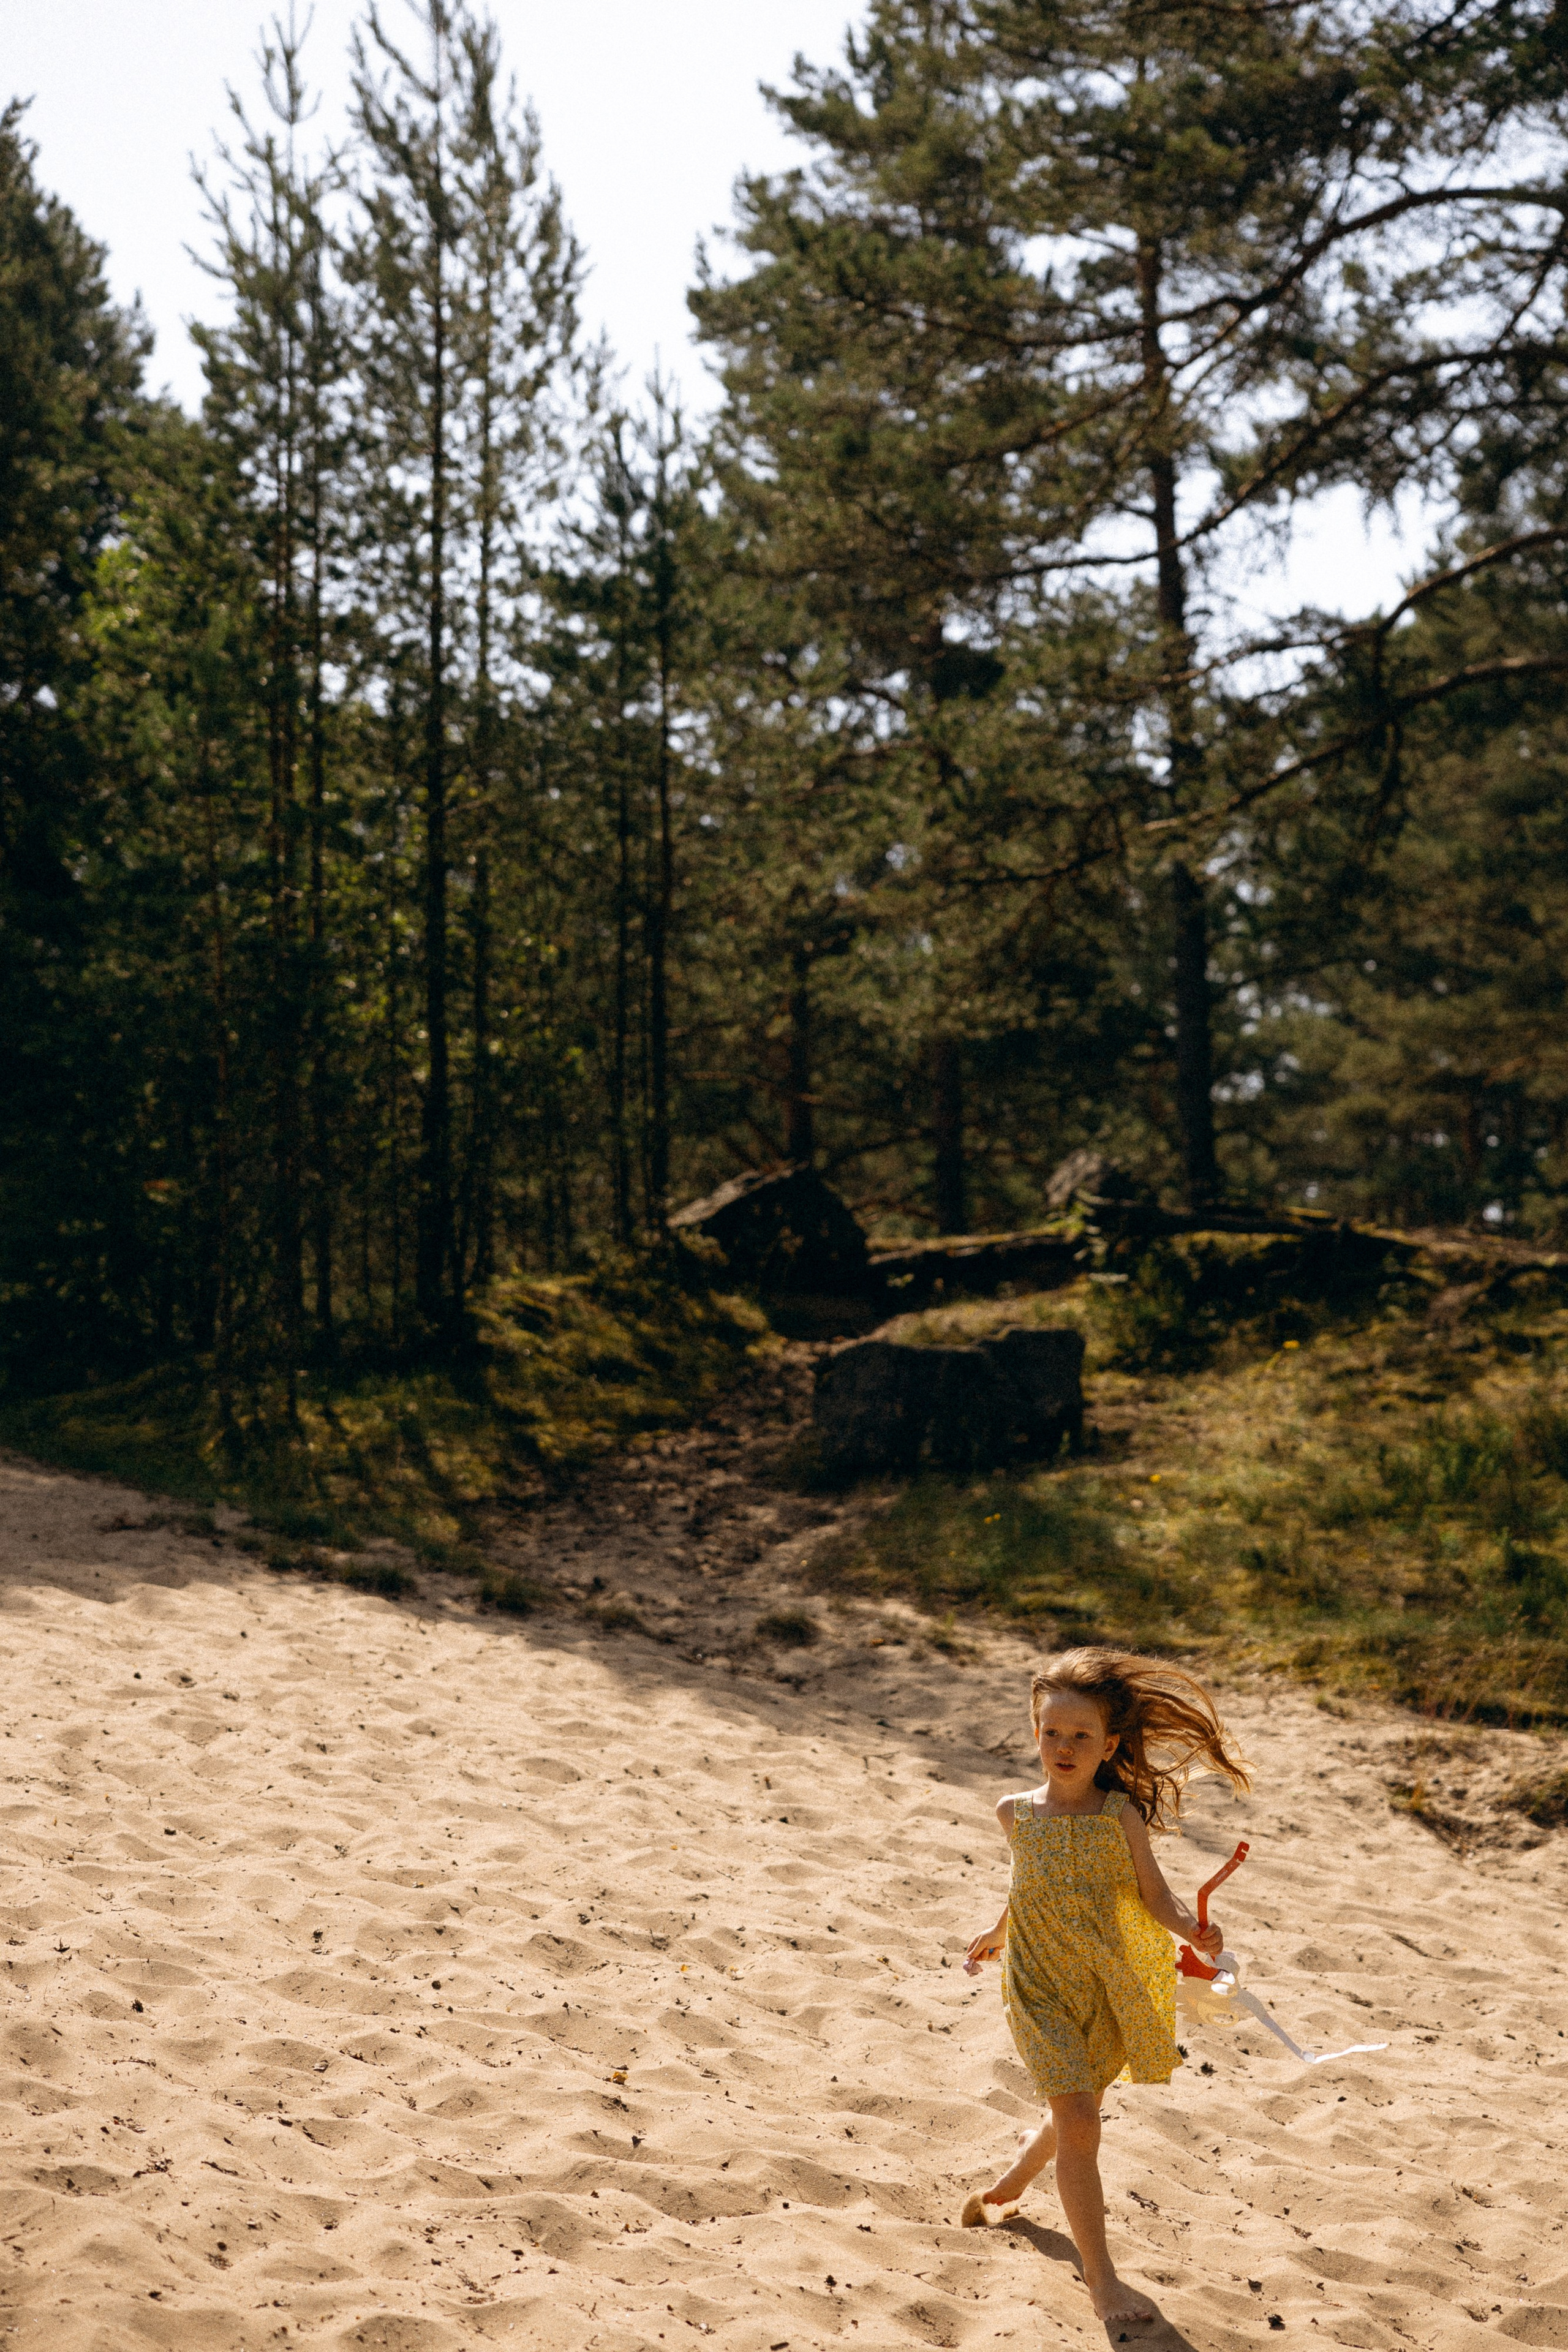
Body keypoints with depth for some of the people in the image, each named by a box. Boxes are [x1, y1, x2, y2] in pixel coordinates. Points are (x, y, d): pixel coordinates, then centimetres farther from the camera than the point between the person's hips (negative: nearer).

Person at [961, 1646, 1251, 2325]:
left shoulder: (1120, 1815, -10)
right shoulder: (1017, 1814, -6)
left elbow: (1155, 1897, -9)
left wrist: (1192, 1929, -29)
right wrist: (1000, 1931, 27)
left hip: (1109, 1993, 2)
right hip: (1043, 1989, -1)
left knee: (1076, 2115, 21)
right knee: (1079, 2124, -12)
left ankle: (1009, 2184, 51)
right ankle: (1101, 2277, -1)